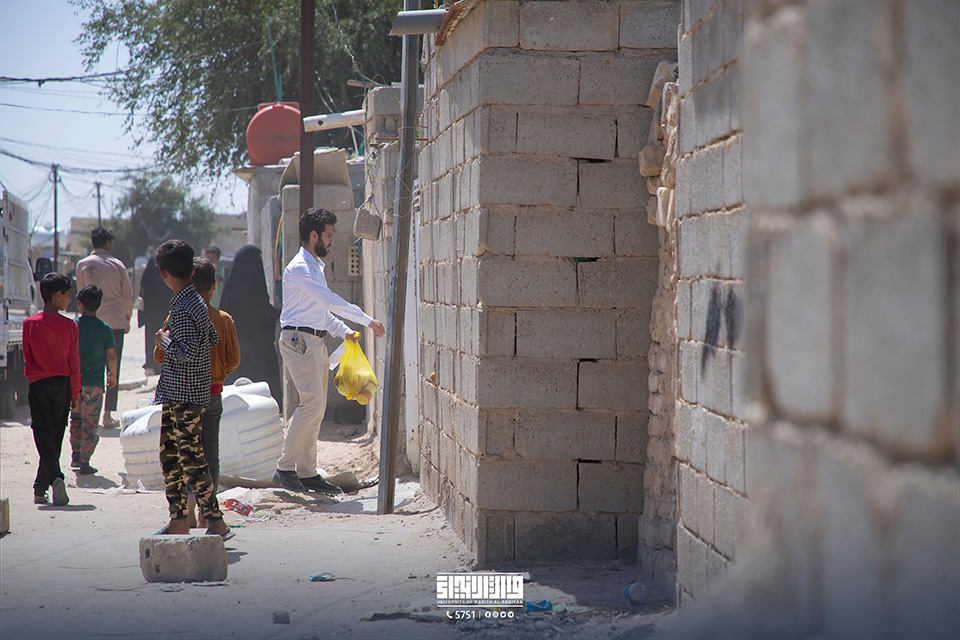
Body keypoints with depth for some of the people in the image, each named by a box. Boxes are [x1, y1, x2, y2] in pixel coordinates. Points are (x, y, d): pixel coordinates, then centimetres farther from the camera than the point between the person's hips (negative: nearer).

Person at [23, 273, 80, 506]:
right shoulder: (70, 326, -5)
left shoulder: (29, 324, -3)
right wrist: (75, 394, 6)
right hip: (62, 385, 0)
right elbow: (74, 364, -2)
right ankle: (40, 490, 14)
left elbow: (27, 358, 5)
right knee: (55, 437, 10)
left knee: (43, 436, 1)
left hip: (37, 385, 0)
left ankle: (55, 476, -25)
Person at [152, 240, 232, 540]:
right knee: (169, 456, 16)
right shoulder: (196, 301, 10)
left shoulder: (183, 308, -19)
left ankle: (217, 523, -8)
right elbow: (213, 338, 19)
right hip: (177, 394, 10)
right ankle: (178, 520, 21)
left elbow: (187, 351, -27)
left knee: (191, 458, -9)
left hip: (184, 395, -10)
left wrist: (165, 340, -11)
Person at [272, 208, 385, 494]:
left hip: (315, 341, 10)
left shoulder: (315, 266, 19)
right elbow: (330, 301, -22)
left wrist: (344, 331, 13)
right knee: (312, 402, -16)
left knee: (316, 406, 7)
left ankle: (307, 472, 10)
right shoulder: (300, 268, -13)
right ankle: (285, 468, -12)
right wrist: (368, 321, -21)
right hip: (298, 339, -10)